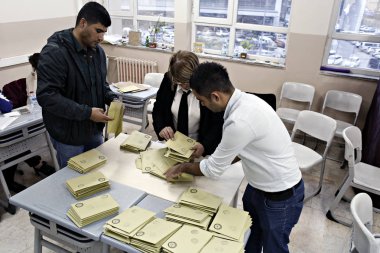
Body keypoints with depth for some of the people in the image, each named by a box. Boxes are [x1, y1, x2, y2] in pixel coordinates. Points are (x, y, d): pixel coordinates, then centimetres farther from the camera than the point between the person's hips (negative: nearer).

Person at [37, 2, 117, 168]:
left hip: (94, 130, 7)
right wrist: (87, 112, -27)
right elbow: (47, 96, -26)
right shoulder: (54, 53, -21)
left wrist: (112, 98, -5)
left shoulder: (97, 50, 3)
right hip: (68, 135, -6)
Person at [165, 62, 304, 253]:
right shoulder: (245, 100, -7)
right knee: (249, 238, 27)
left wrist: (182, 168, -3)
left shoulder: (240, 121, -36)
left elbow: (213, 169, -20)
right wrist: (213, 161, 9)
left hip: (280, 196, -8)